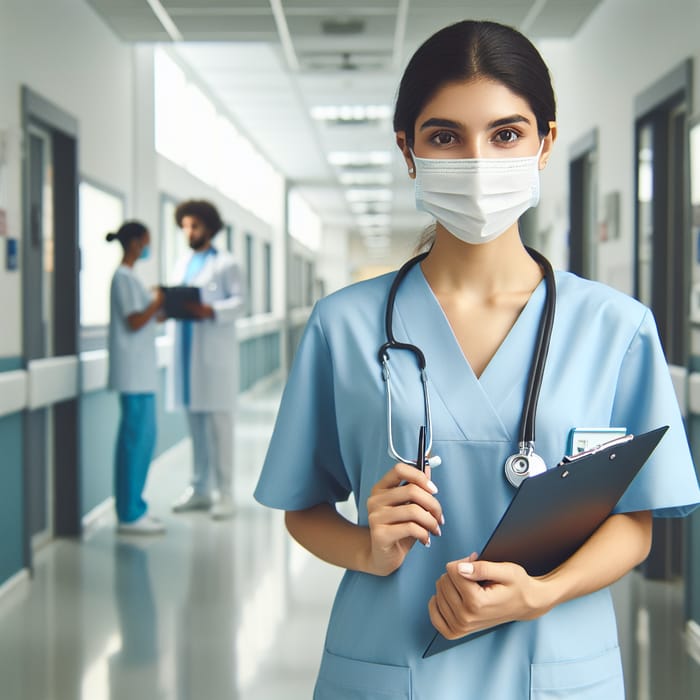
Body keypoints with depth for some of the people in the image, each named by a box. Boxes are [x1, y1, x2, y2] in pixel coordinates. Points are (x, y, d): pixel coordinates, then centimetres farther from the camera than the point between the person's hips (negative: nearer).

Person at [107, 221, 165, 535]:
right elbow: (135, 321, -17)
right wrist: (159, 300, -5)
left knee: (141, 437, 12)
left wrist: (160, 309, 10)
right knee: (137, 437, -7)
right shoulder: (124, 277, -13)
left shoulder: (126, 276, 18)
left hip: (140, 370, 10)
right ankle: (129, 515, -3)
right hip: (134, 371, -10)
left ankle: (131, 508, 18)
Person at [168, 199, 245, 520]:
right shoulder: (181, 264, 21)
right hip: (187, 350, 6)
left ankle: (224, 491, -1)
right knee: (195, 422, 9)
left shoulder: (226, 263, 2)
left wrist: (211, 311, -24)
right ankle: (200, 489, 16)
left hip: (215, 352, -6)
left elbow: (239, 301, -8)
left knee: (219, 420, -5)